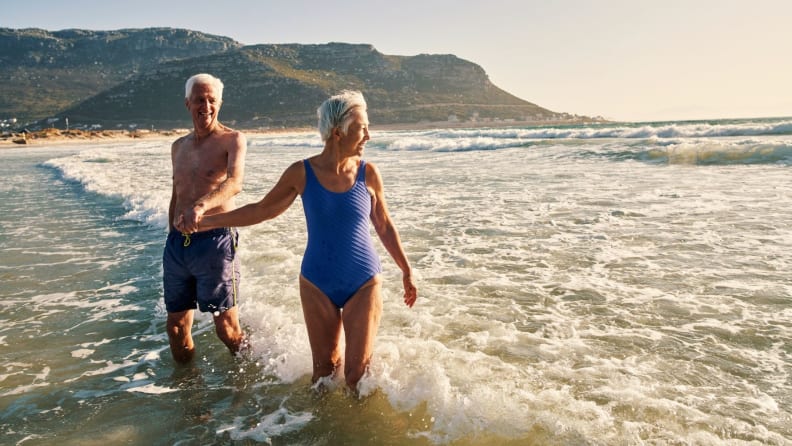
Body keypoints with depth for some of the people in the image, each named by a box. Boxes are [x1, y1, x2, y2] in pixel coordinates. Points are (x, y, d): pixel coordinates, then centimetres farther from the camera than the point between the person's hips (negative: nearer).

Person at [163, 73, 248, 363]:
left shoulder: (232, 140, -4)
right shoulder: (178, 146, 16)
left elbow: (234, 183, -24)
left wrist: (201, 206, -43)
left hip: (215, 240, -6)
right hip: (177, 244, 6)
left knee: (226, 329, 1)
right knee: (176, 327, 12)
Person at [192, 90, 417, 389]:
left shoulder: (368, 173, -7)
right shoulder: (301, 173, -8)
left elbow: (384, 227, 5)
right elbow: (262, 210, 4)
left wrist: (406, 272, 11)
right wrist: (205, 221, 3)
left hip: (364, 284, 0)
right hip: (318, 285, 1)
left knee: (357, 373, 2)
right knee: (324, 369, 12)